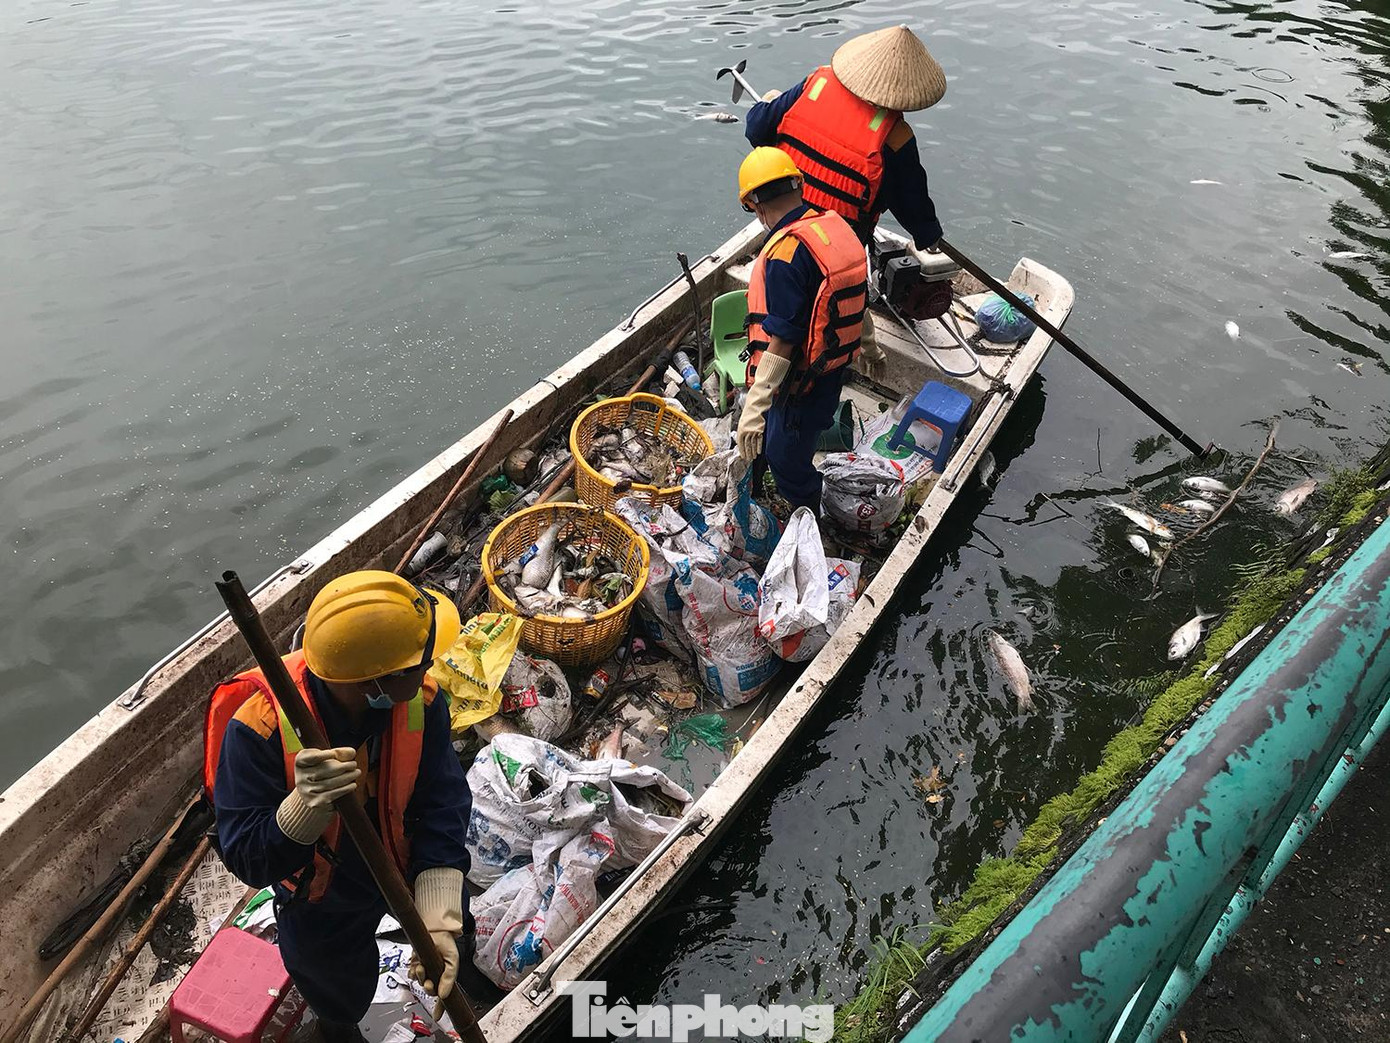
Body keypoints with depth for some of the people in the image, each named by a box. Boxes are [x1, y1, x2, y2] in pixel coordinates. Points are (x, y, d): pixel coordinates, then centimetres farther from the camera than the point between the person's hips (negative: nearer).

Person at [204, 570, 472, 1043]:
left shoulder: (420, 700, -31)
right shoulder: (259, 727, -39)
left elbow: (442, 808, -27)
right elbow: (247, 859, -34)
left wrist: (440, 921, -35)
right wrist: (305, 805, -54)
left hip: (404, 862, 2)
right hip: (323, 902, -2)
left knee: (454, 940, 31)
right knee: (340, 991, 30)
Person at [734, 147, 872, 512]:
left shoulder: (787, 250, -27)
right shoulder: (835, 225, 1)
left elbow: (781, 341, -29)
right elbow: (859, 300, 14)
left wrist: (754, 409, -27)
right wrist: (870, 348, 30)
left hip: (801, 385, -8)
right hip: (834, 369, 8)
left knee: (789, 466, 12)